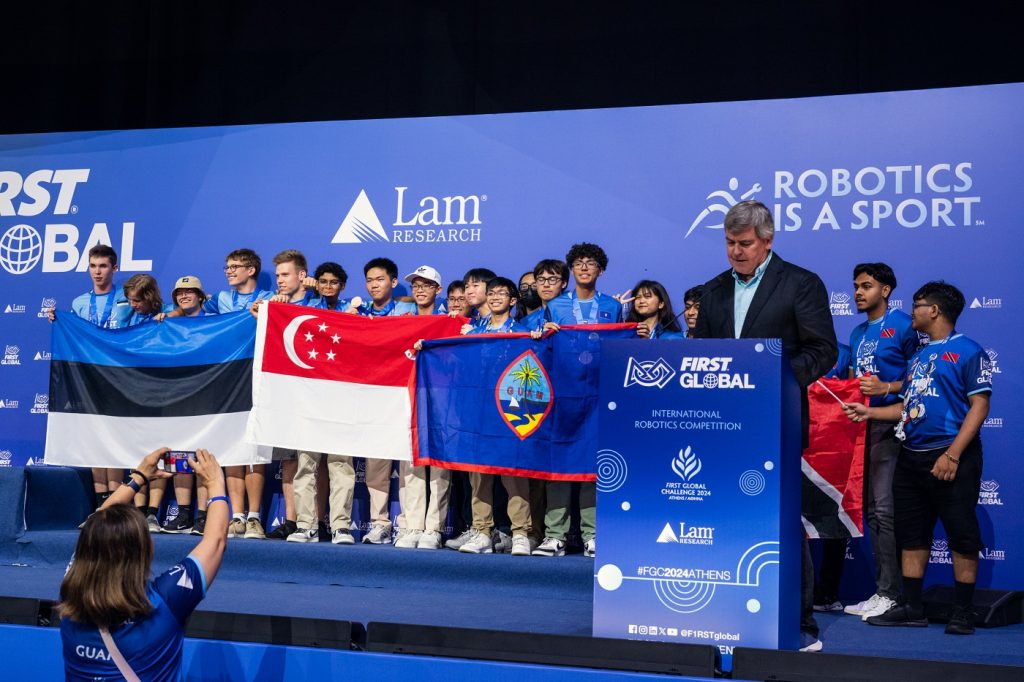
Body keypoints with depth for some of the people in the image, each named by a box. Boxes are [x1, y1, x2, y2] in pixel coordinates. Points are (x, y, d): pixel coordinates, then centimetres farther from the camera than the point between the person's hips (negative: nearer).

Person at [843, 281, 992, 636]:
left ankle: (963, 612, 8)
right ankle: (911, 607, 16)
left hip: (950, 459, -8)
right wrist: (868, 412, 12)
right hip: (911, 457, 8)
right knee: (912, 533, 9)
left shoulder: (968, 352, -6)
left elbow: (979, 405, -12)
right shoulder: (919, 356, 17)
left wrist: (952, 454, -19)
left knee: (961, 534, -1)